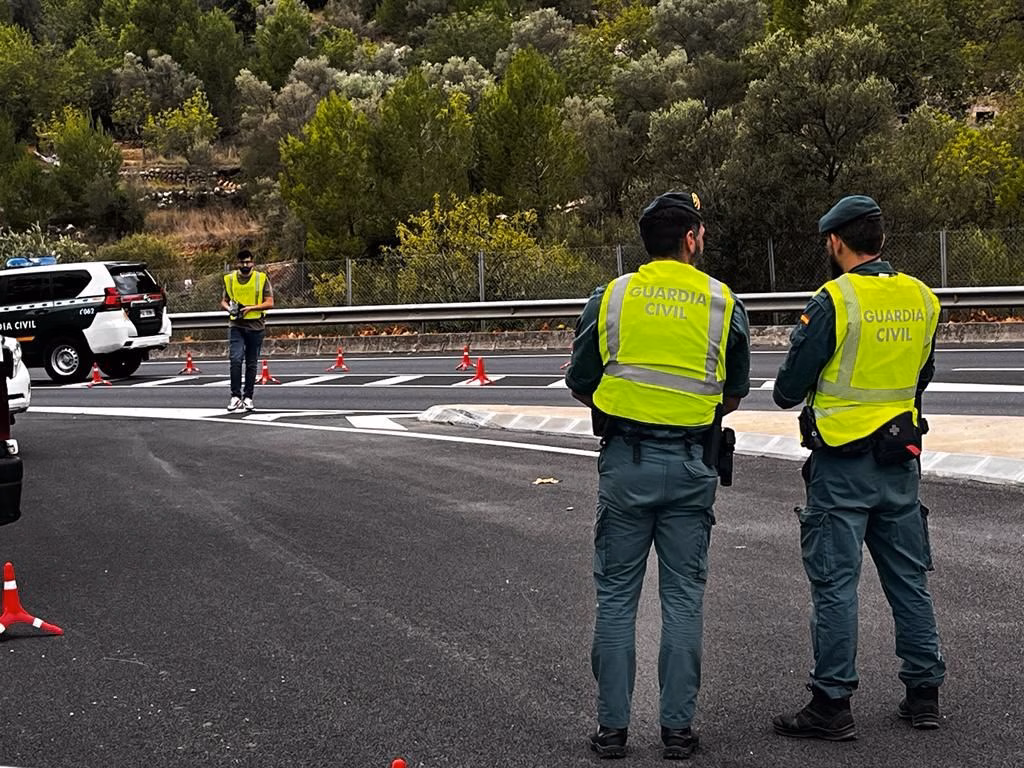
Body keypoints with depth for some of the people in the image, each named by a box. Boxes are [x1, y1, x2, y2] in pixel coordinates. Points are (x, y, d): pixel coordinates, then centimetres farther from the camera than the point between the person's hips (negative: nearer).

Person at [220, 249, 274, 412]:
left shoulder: (261, 279, 1)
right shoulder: (230, 279, 7)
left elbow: (269, 303, -1)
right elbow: (223, 301, 15)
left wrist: (251, 308, -15)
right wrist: (229, 308, -8)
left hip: (256, 326, 0)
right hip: (236, 326, 0)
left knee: (252, 363, 6)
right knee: (235, 359, -14)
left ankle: (248, 397, 15)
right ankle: (235, 396, -8)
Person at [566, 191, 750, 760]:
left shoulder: (610, 297, -1)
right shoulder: (723, 303, 0)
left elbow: (581, 385, 4)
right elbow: (735, 393, 9)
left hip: (624, 462, 0)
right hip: (690, 464, 0)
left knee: (616, 596, 7)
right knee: (683, 598, 7)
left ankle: (612, 726, 9)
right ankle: (677, 727, 10)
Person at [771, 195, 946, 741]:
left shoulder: (833, 301, -15)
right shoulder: (922, 299, 4)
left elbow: (789, 389, -12)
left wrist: (789, 390, 10)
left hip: (842, 465, -6)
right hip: (901, 460, 6)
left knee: (835, 583, 0)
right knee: (909, 578, 14)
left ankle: (832, 705, 3)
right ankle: (924, 692, 22)